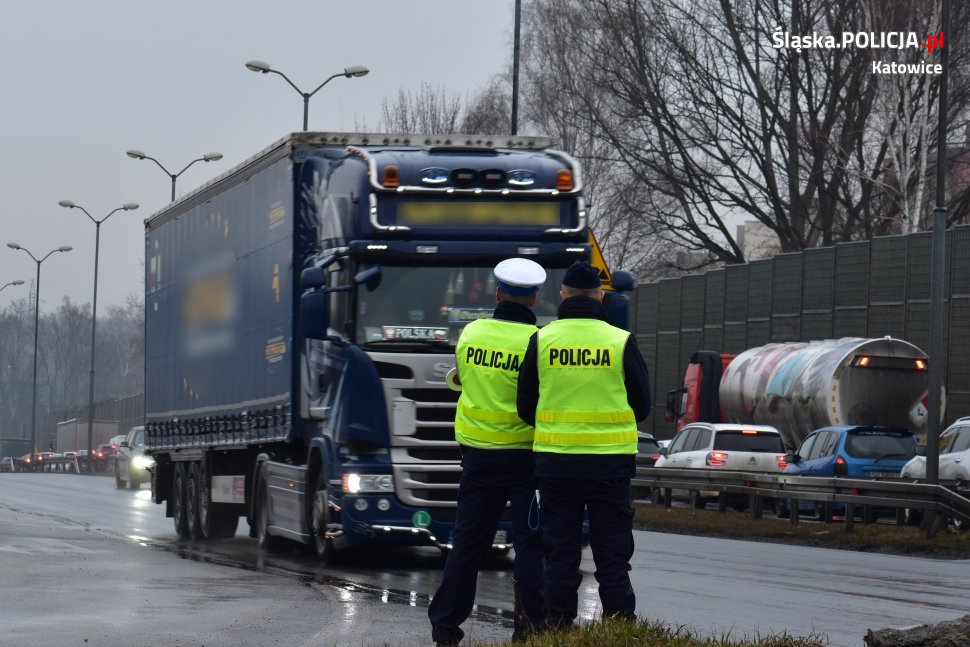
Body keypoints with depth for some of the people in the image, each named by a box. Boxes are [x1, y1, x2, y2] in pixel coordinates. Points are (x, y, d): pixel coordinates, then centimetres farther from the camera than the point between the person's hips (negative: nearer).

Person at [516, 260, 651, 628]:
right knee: (612, 556, 4)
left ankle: (559, 631, 7)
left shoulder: (542, 341, -1)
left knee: (560, 555, 7)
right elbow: (642, 406, 3)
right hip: (610, 462, -1)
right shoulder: (621, 342, -4)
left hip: (554, 460, 1)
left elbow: (525, 407, 5)